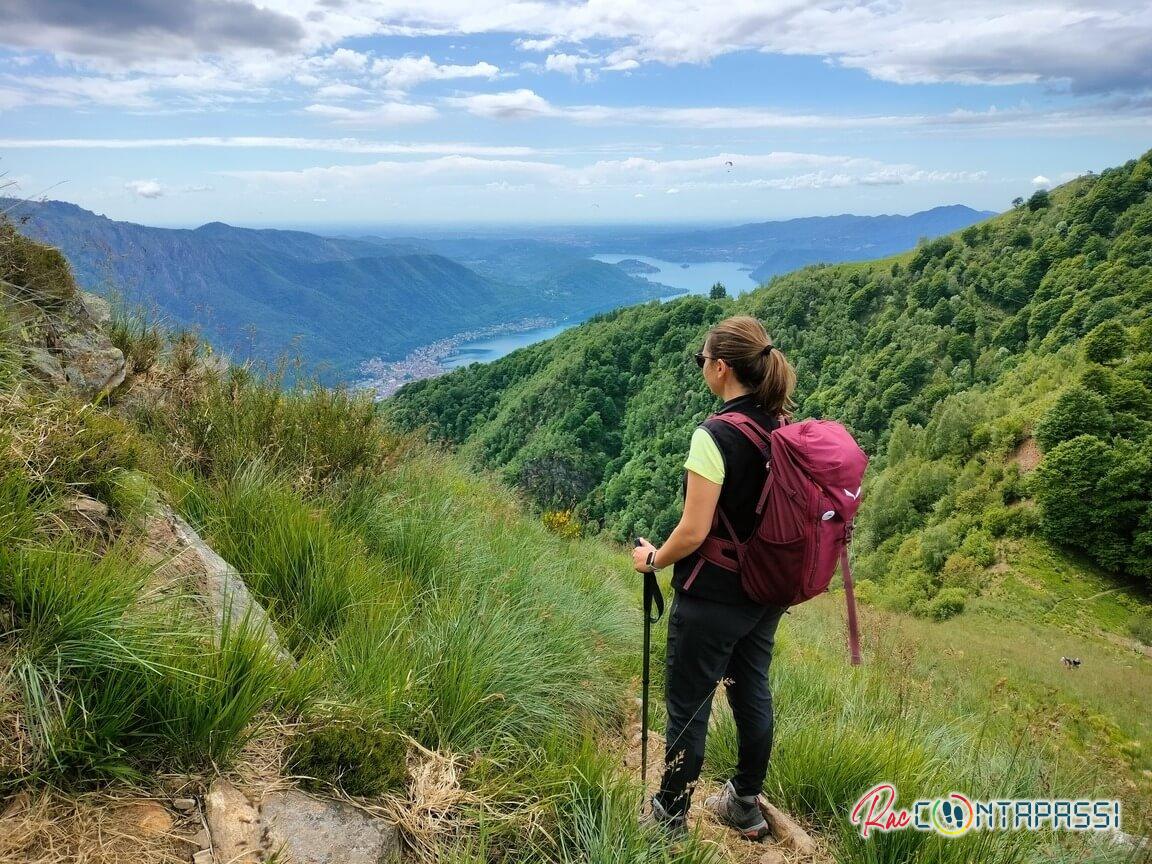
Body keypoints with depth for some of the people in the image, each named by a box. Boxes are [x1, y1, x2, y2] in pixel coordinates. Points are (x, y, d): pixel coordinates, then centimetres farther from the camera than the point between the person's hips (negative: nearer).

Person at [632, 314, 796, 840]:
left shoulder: (714, 436, -23)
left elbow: (694, 531, -22)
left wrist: (653, 559, -5)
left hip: (712, 599, -7)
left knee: (688, 709, 9)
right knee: (752, 696, 20)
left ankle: (669, 819, 26)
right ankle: (745, 807, 38)